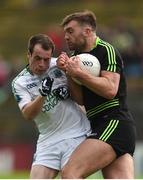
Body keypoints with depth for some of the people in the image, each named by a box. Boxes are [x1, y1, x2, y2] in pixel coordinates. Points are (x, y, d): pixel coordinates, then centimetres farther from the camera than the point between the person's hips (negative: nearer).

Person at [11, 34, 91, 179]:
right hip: (48, 140, 2)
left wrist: (68, 91, -12)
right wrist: (42, 94, -31)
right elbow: (27, 115, -16)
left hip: (77, 134, -1)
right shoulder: (19, 82, -1)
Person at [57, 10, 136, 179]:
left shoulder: (106, 50, -6)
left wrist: (78, 73, -17)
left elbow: (110, 89, -18)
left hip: (114, 123, -9)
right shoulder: (77, 56, 17)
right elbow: (81, 99, 12)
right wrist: (68, 72, 0)